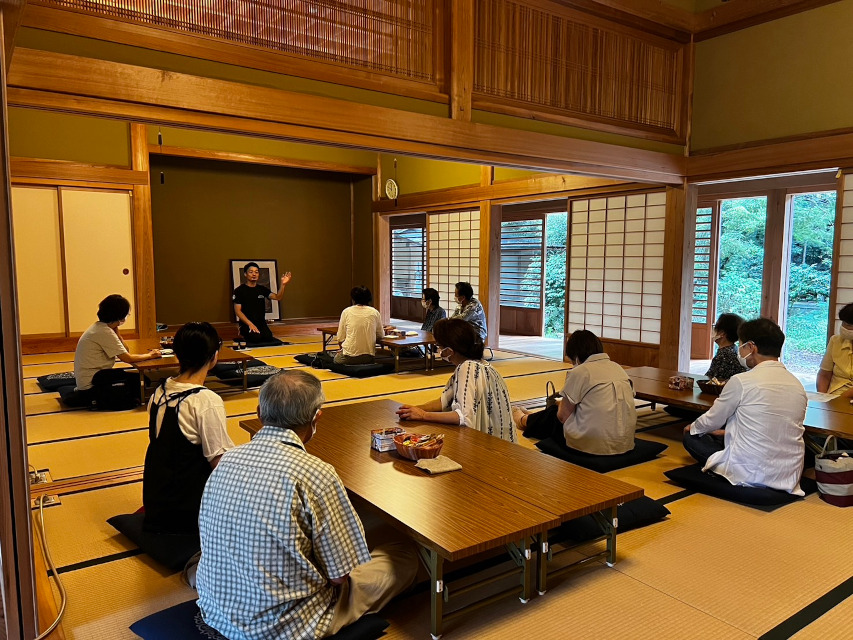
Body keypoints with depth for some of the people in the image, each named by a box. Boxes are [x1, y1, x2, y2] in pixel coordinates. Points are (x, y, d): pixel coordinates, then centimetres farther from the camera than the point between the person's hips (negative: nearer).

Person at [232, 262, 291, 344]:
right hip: (246, 324, -3)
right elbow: (237, 310, -5)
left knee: (269, 339, -25)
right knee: (256, 337, -31)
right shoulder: (239, 290, 1)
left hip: (261, 323, 3)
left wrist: (283, 285, -20)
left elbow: (277, 297, -2)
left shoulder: (262, 289, 13)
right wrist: (250, 324, -18)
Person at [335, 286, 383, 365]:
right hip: (368, 357, 2)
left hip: (349, 358, -2)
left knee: (336, 357, 29)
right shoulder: (374, 312, 1)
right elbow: (380, 335, 11)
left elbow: (340, 339, -1)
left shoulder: (346, 312, -3)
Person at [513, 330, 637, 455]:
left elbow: (563, 416, -7)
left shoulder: (579, 372, -11)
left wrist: (563, 404, 16)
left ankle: (525, 420, 52)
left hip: (592, 445, -7)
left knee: (554, 413, 21)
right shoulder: (618, 368, 10)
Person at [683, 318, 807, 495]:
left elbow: (713, 420, -2)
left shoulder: (741, 381, -15)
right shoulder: (797, 384, 3)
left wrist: (693, 427, 20)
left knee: (691, 438, 13)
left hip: (750, 474, -7)